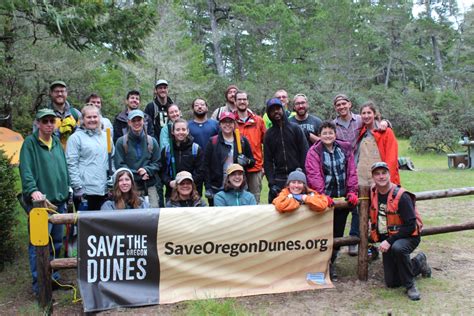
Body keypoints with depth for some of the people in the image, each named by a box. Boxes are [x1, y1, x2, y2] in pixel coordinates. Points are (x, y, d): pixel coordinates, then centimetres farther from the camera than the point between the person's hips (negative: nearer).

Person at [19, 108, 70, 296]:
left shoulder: (57, 143, 13)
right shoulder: (30, 143, -6)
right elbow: (26, 171, -18)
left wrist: (66, 194, 17)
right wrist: (33, 190, -32)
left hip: (59, 201, 7)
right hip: (39, 202, -7)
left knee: (56, 243, 15)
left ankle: (53, 278, 27)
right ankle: (39, 284, 2)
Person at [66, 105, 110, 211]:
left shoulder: (105, 136, 15)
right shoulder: (76, 137, -3)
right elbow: (71, 165, -8)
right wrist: (78, 188, -13)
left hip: (104, 190, 5)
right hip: (86, 191, -5)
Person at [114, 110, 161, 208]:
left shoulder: (152, 141, 9)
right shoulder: (121, 142, 1)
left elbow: (157, 163, 11)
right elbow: (119, 165, -2)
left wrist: (147, 170, -10)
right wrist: (137, 175, -11)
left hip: (149, 185, 2)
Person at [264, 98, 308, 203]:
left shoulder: (295, 128, 4)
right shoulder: (269, 134, 9)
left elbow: (304, 154, 0)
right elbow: (267, 160, 5)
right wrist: (271, 182, -6)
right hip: (278, 178, 1)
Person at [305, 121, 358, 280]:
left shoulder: (345, 149, 8)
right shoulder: (314, 152, -3)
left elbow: (352, 172, 5)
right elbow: (314, 175, -13)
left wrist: (352, 191, -4)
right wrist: (322, 195, -23)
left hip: (343, 198, 4)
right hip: (324, 199, -3)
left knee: (338, 232, 9)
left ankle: (331, 262, 25)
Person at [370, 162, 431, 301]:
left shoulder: (401, 196, -21)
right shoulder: (373, 193, -3)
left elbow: (410, 226, -22)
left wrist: (389, 241, -27)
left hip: (408, 237, -6)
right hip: (387, 239, 6)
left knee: (397, 248, -41)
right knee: (391, 283, 3)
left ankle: (410, 285, -17)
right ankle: (418, 263, 29)